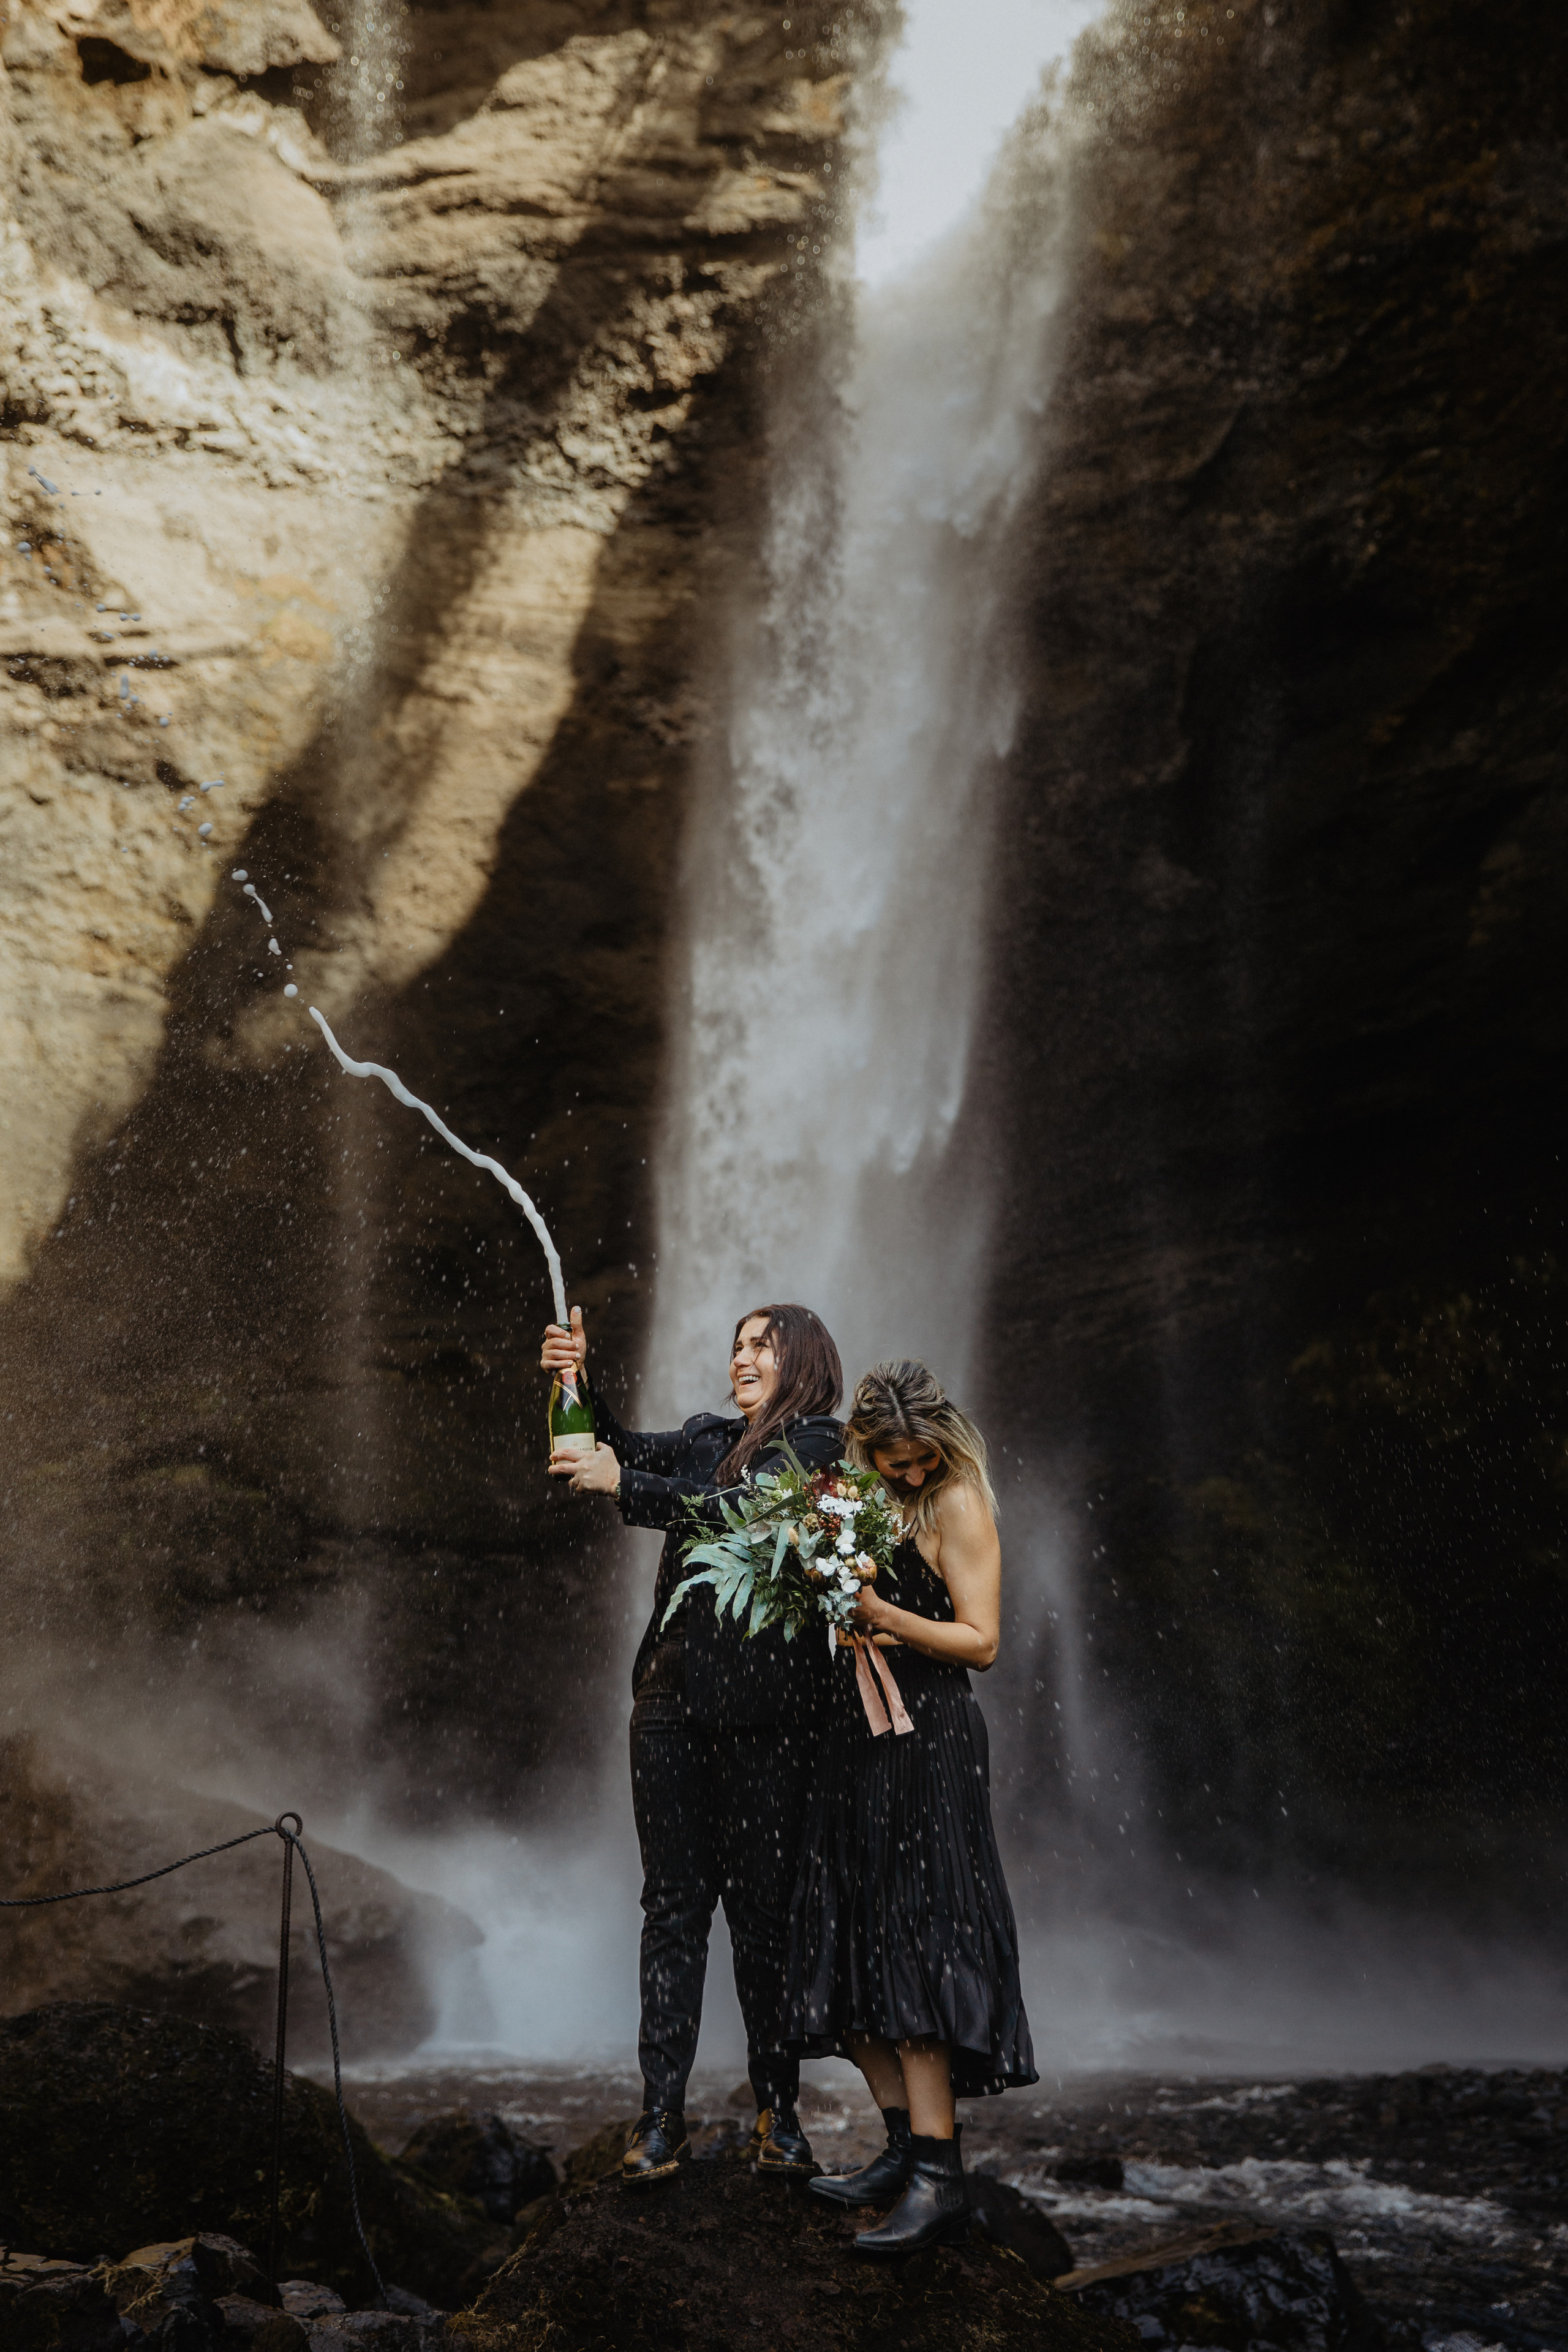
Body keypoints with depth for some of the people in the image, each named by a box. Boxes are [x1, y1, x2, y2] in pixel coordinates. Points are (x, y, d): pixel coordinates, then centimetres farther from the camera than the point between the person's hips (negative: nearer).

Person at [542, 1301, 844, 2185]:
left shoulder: (821, 1447, -1)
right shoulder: (708, 1437, 18)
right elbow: (630, 1449, 5)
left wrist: (624, 1485, -19)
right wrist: (581, 1382, -12)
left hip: (766, 1708, -5)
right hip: (674, 1697, 5)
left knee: (764, 1908, 1)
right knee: (674, 1903, 4)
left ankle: (779, 2110, 13)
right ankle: (663, 2112, 7)